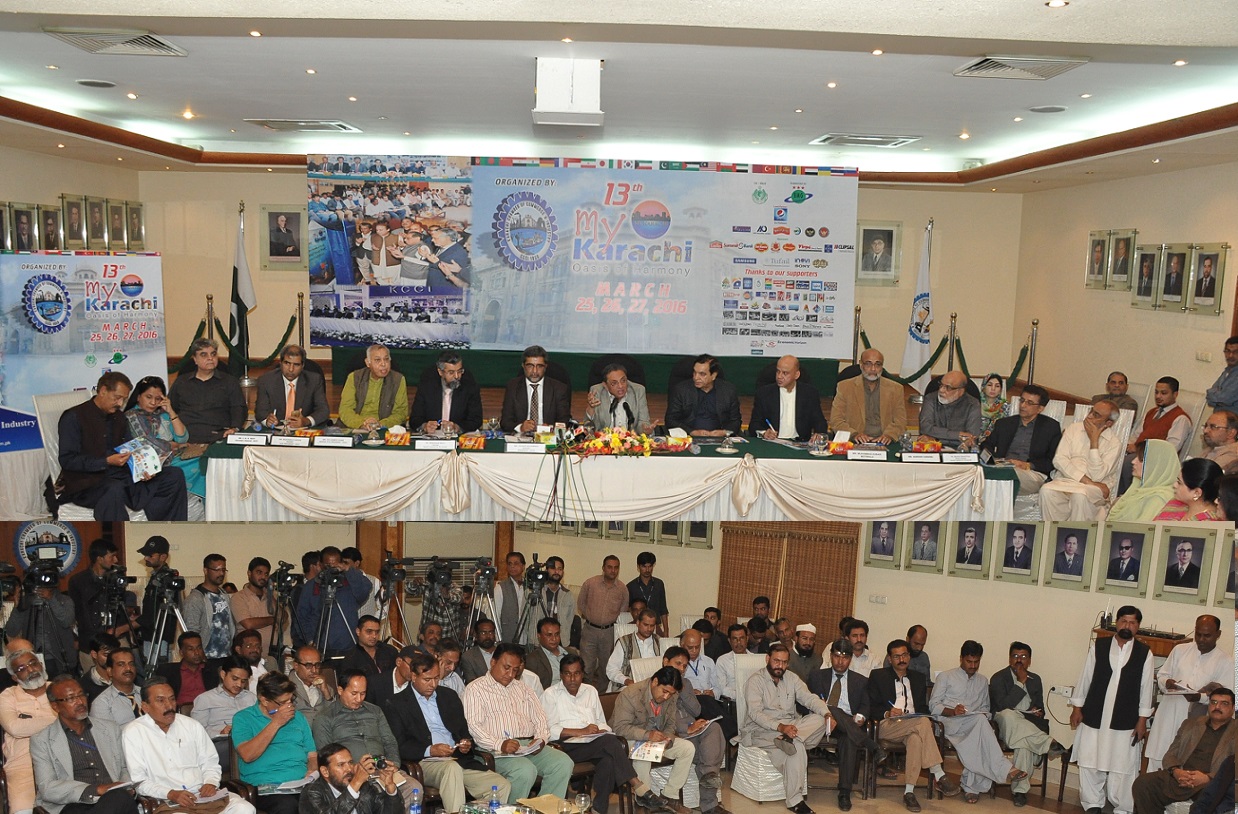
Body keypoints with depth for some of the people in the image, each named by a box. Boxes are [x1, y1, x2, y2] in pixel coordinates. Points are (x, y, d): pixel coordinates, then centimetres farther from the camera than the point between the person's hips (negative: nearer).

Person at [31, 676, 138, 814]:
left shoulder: (111, 729, 20)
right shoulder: (41, 740, 9)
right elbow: (47, 788, -2)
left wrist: (126, 789, -1)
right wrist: (96, 790, -16)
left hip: (114, 801, 3)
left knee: (121, 798, -37)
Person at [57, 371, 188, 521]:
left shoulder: (119, 417, 19)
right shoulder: (74, 417, -3)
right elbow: (67, 460, -11)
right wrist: (107, 461, -21)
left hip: (120, 477, 7)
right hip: (87, 484, -7)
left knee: (175, 476, -11)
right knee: (114, 489, -42)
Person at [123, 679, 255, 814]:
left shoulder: (192, 726, 15)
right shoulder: (133, 733, 2)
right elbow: (138, 781, -4)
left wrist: (211, 783, -5)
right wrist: (170, 794, -19)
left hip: (204, 794, 4)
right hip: (167, 802, -4)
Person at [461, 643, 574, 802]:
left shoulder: (524, 688, 25)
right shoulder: (475, 689, 6)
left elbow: (540, 719, 19)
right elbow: (474, 726, -7)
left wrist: (541, 739, -4)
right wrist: (500, 744, -21)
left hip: (530, 746, 6)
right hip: (498, 751, -6)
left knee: (563, 762, -20)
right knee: (526, 771, -34)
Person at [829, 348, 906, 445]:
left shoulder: (895, 389, 13)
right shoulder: (845, 387, 7)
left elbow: (900, 420, 9)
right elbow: (836, 419, 2)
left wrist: (889, 435, -11)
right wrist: (854, 434, -15)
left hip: (883, 444, 1)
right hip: (855, 444, -1)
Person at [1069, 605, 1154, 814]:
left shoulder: (1144, 653, 0)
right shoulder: (1098, 646, 2)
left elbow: (1146, 687, 2)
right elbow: (1085, 677, 6)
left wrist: (1142, 719, 1)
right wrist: (1077, 707, 5)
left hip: (1125, 722, -1)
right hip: (1094, 717, 1)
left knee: (1123, 767, 3)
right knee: (1090, 765, 8)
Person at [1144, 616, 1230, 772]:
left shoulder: (1226, 661, 1)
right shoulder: (1180, 650, 10)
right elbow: (1161, 674, 16)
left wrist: (1200, 697, -22)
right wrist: (1166, 683, -8)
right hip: (1169, 717, 3)